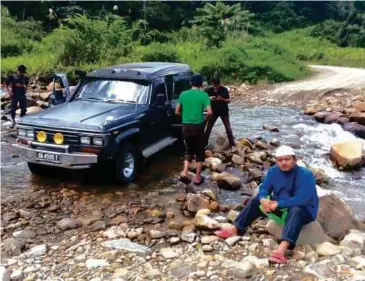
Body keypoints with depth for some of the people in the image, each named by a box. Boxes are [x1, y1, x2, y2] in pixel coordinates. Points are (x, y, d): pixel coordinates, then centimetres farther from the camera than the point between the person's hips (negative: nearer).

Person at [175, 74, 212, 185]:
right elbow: (209, 112, -15)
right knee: (200, 152, 11)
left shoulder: (183, 94, 3)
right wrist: (205, 119, 5)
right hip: (198, 126, -3)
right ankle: (197, 177, 14)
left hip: (186, 126, 3)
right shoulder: (203, 95, -7)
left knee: (189, 150, 20)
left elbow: (177, 112, 5)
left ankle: (185, 172, 4)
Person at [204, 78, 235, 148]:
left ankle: (232, 143, 9)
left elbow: (229, 100, -11)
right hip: (213, 111, 1)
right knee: (208, 127, 3)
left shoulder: (224, 89, -13)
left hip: (224, 111, -1)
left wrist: (222, 99, -30)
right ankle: (204, 143, 13)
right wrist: (209, 98, -26)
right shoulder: (209, 90, -10)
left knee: (228, 127, 1)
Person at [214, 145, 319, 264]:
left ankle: (282, 248, -61)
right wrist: (263, 200, -27)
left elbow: (302, 199, -34)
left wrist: (278, 204, -35)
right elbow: (264, 189, -3)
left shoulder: (305, 175, -24)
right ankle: (235, 229, -8)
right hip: (280, 207, 7)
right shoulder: (274, 171, -5)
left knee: (295, 211, -40)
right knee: (256, 201, -2)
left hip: (304, 210, -7)